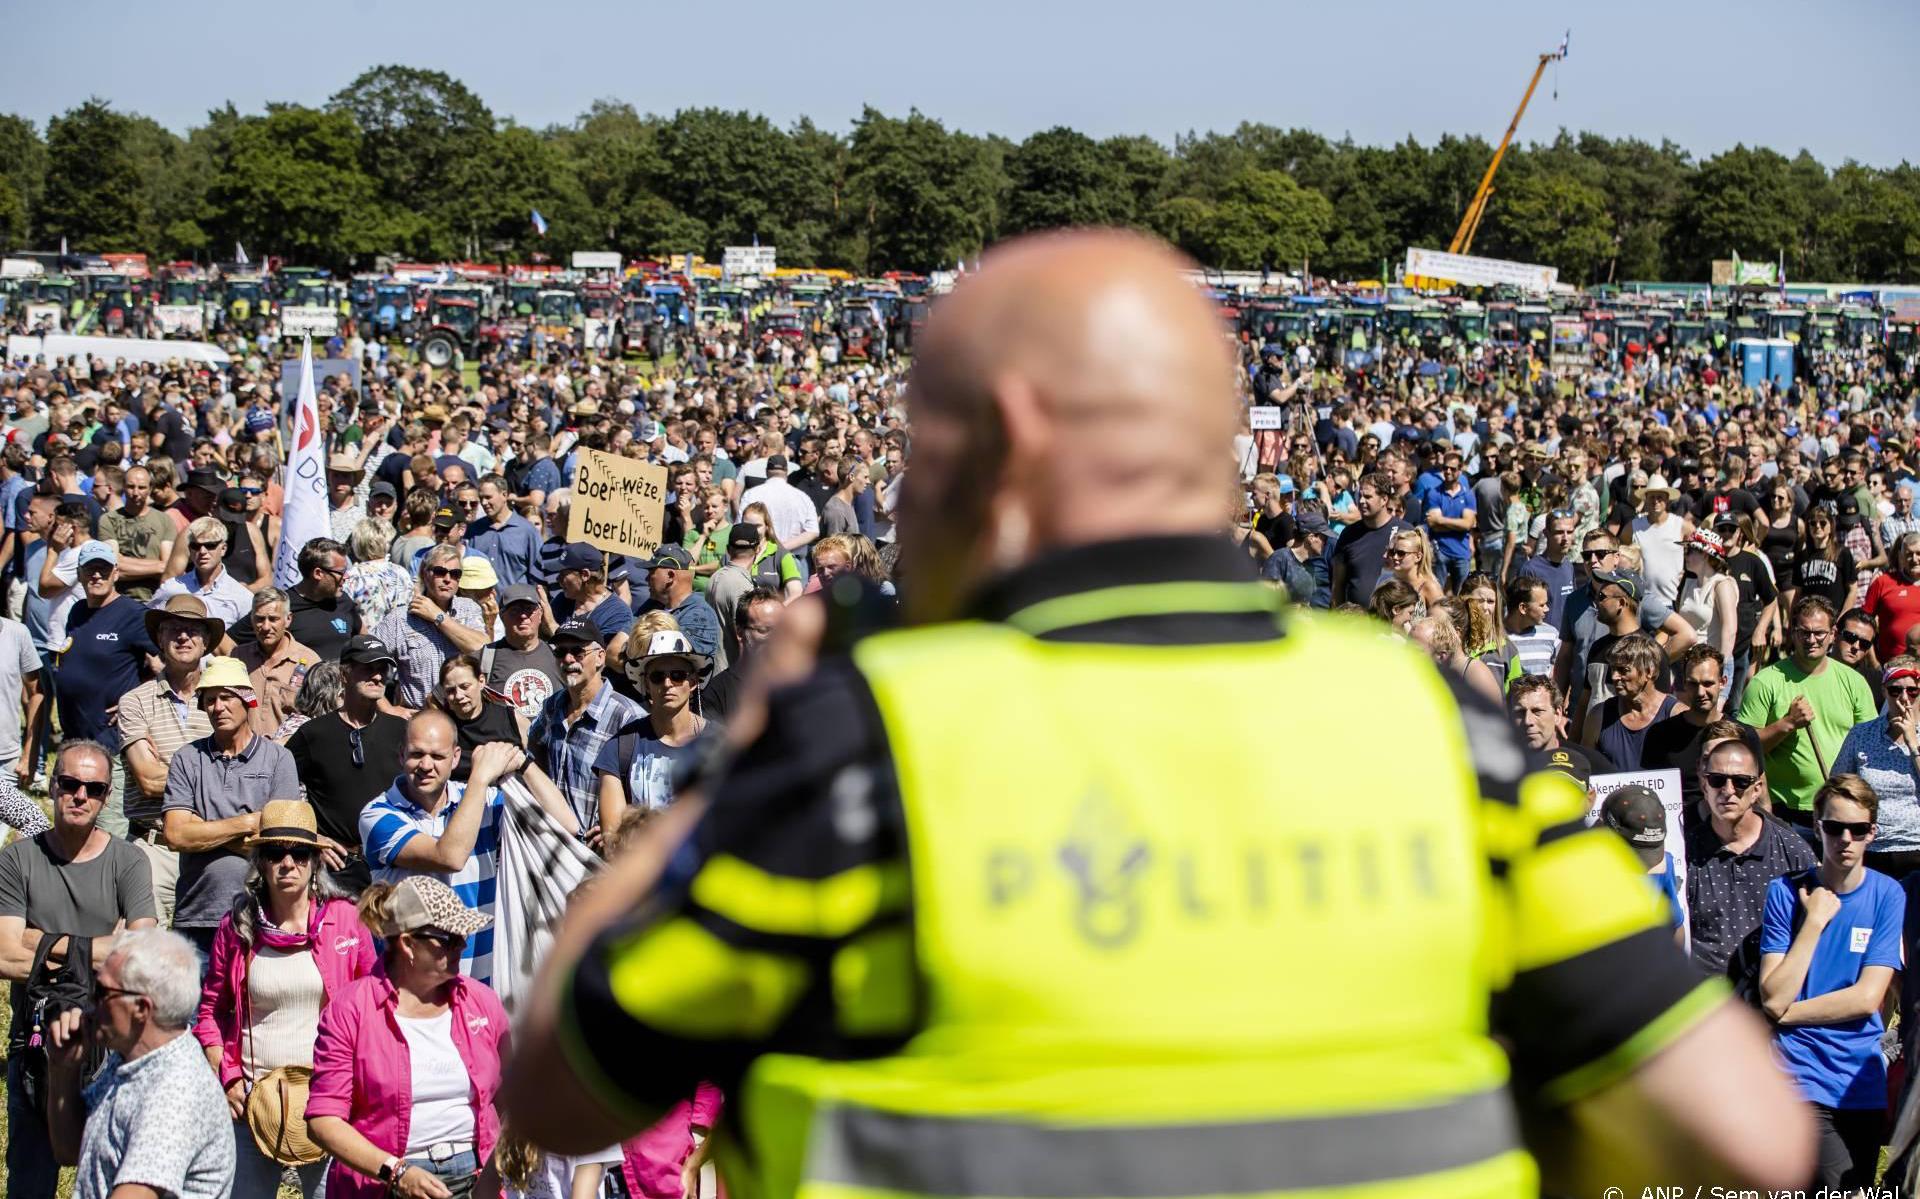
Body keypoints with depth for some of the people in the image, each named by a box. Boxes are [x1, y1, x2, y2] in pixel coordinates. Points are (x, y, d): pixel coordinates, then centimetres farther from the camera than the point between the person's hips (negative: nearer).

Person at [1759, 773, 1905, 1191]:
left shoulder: (1888, 895, 1)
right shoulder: (1786, 893, -3)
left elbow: (1867, 997, -7)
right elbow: (1774, 998, -12)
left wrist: (1786, 1013, -7)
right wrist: (1815, 920, -12)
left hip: (1863, 1077, 3)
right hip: (1802, 1075, -3)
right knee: (1838, 1189, -16)